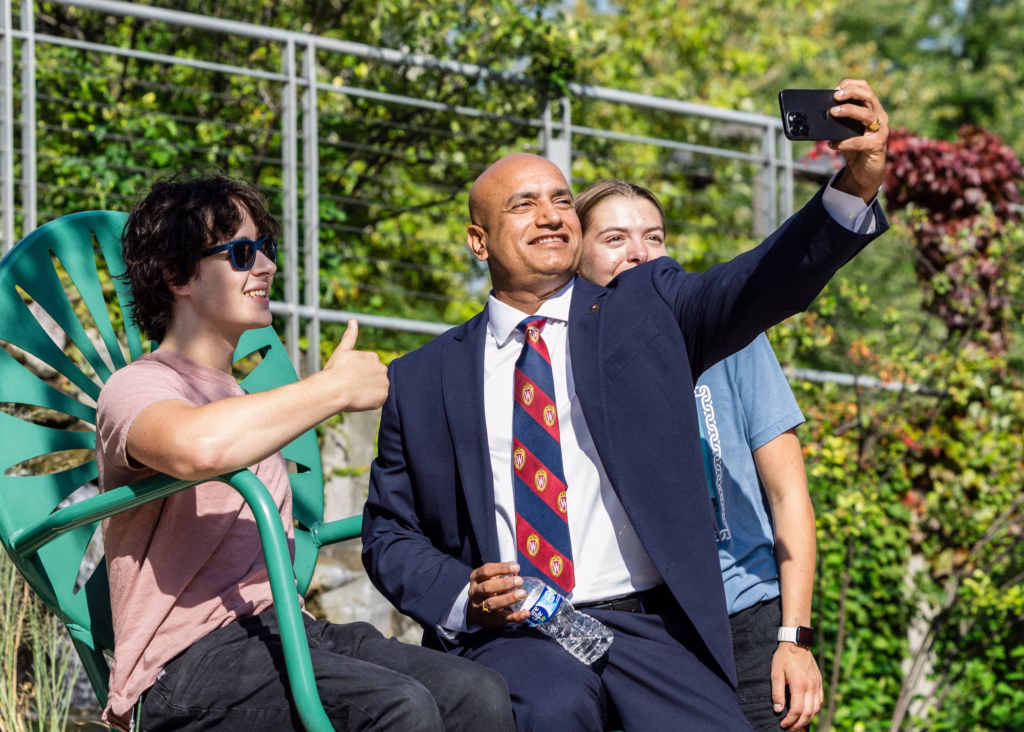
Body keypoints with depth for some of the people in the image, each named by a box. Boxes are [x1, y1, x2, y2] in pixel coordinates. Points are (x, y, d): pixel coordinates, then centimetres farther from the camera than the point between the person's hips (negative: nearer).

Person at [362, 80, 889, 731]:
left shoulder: (644, 309, 12)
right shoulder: (422, 380, 13)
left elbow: (767, 283, -5)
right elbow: (390, 532, 17)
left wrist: (856, 185, -24)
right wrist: (463, 596, -5)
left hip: (648, 627, 1)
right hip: (507, 634, -1)